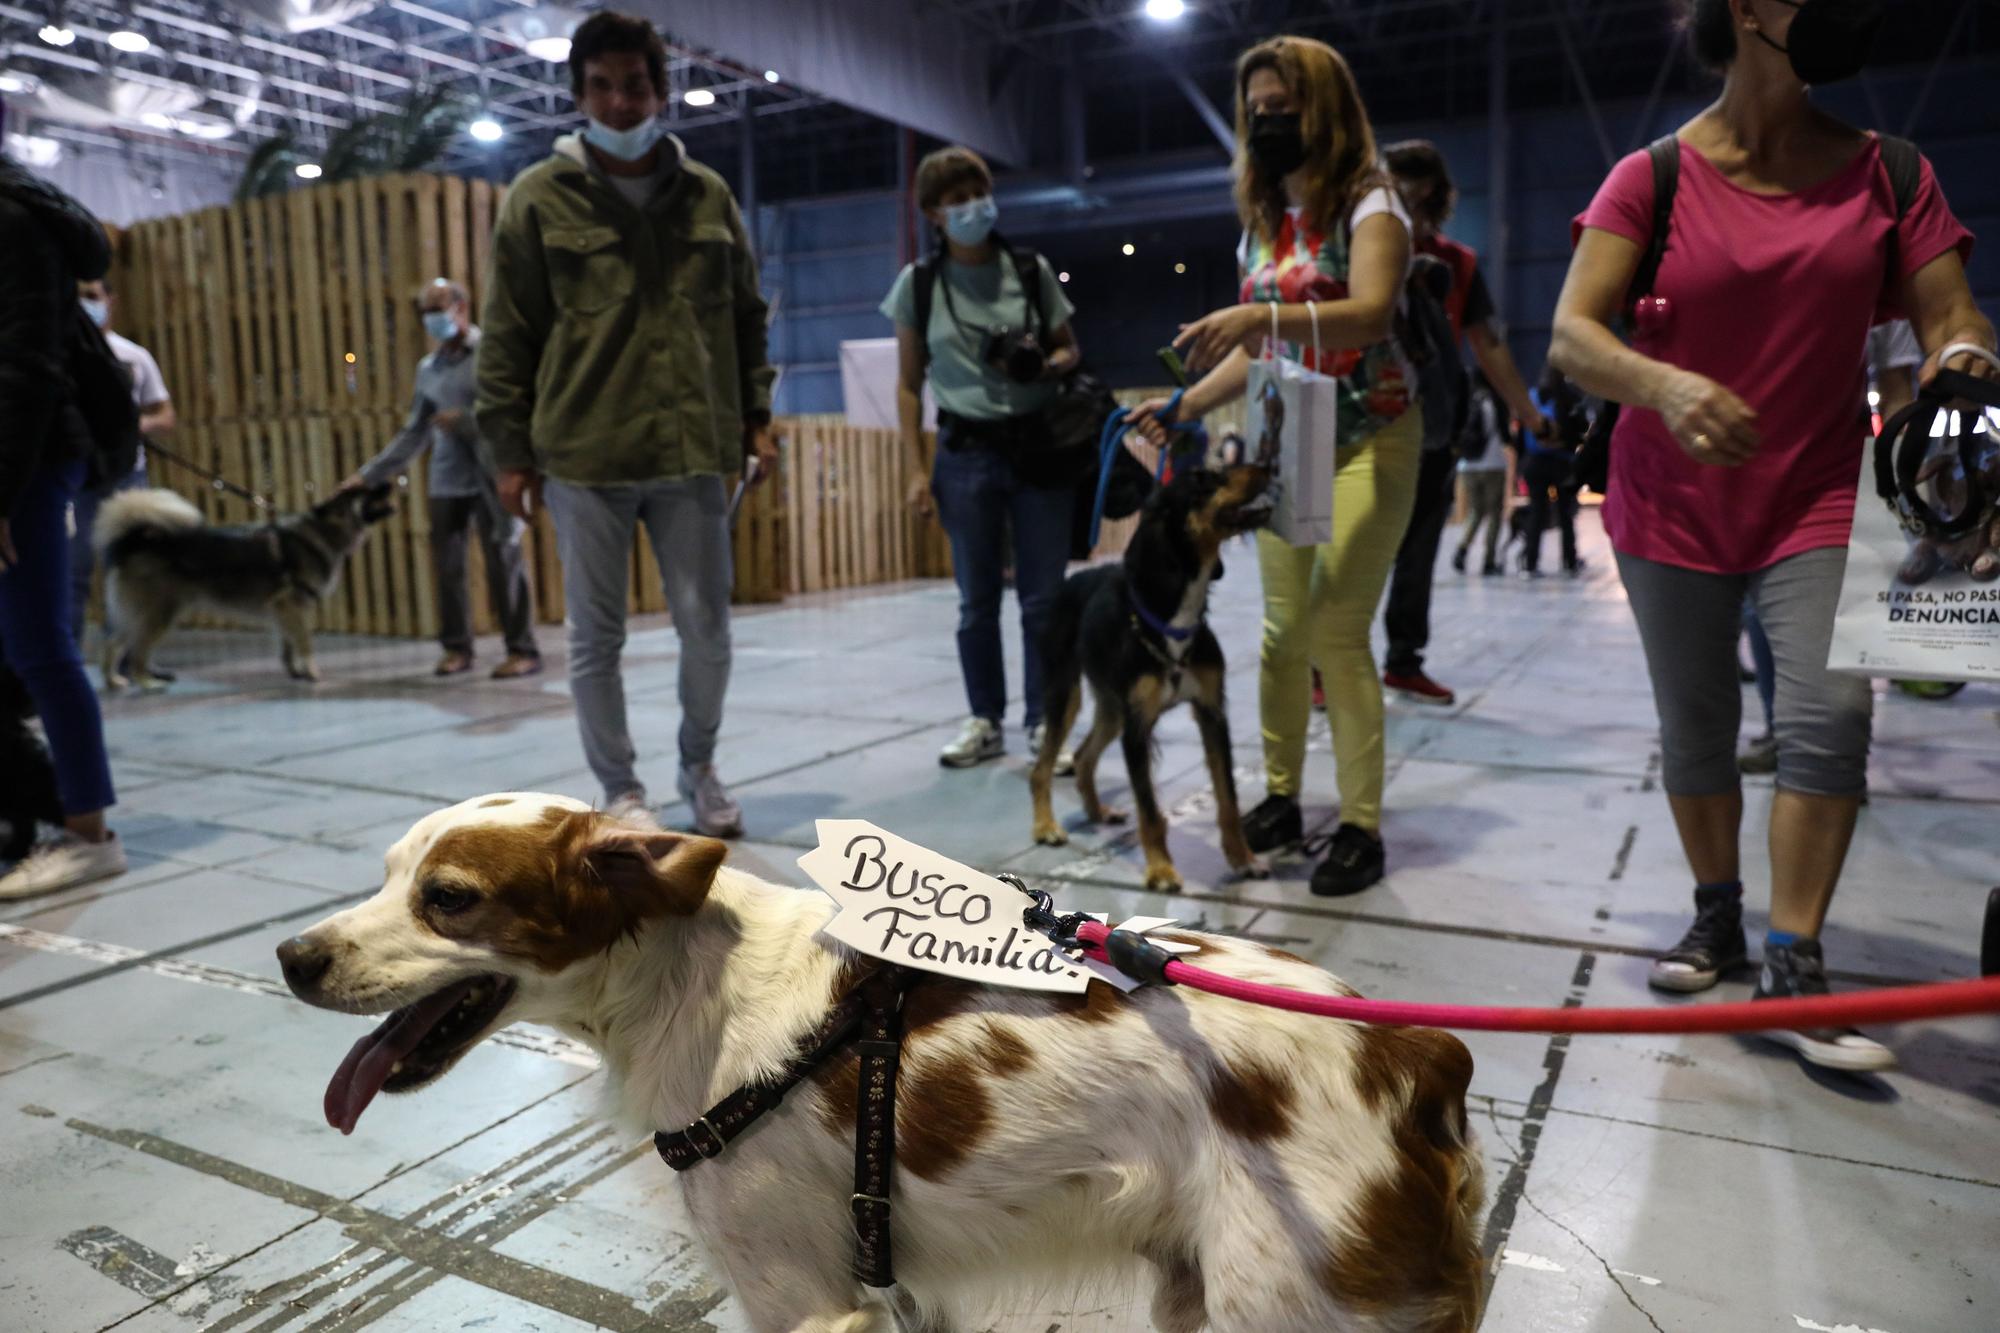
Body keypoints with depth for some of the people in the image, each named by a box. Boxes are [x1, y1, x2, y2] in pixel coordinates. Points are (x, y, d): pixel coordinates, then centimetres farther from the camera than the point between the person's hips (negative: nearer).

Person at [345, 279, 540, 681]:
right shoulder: (428, 368, 16)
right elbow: (414, 432, 17)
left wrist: (466, 420, -15)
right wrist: (370, 473, 13)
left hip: (489, 477, -5)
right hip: (445, 480, 5)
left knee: (503, 560, -5)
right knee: (447, 564, 3)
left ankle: (522, 650, 1)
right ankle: (456, 647, 14)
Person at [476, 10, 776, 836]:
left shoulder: (708, 196, 10)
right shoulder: (540, 198, 2)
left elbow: (747, 318, 16)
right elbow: (506, 336, 2)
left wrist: (755, 418, 8)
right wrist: (510, 450, -2)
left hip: (692, 453, 2)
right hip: (582, 457, -1)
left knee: (706, 628, 5)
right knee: (596, 637, 5)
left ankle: (699, 768, 29)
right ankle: (620, 790, 22)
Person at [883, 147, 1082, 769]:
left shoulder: (1031, 271, 4)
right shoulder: (918, 283, 2)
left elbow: (1070, 350, 13)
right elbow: (909, 384, 5)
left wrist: (1045, 367, -11)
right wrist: (917, 471, -1)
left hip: (1040, 446, 0)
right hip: (966, 454, 0)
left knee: (1044, 596, 0)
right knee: (976, 600, 6)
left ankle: (1044, 723, 11)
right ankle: (985, 722, 19)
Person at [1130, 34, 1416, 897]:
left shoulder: (1369, 204, -6)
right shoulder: (1260, 225, 13)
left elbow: (1370, 313, -25)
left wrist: (1263, 314, -40)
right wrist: (1184, 405, -1)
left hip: (1367, 442, -6)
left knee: (1338, 632, -12)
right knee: (1285, 627, 3)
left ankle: (1361, 826, -2)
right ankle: (1280, 797, 16)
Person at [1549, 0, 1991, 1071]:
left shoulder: (1887, 173, 2)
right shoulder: (1652, 179, -6)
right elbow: (1570, 336, -16)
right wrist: (1663, 384, -36)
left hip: (1818, 500, 1)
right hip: (1672, 507, -1)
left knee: (1830, 715, -13)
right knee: (1694, 730, 7)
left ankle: (1793, 968, -2)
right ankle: (1717, 919, 27)